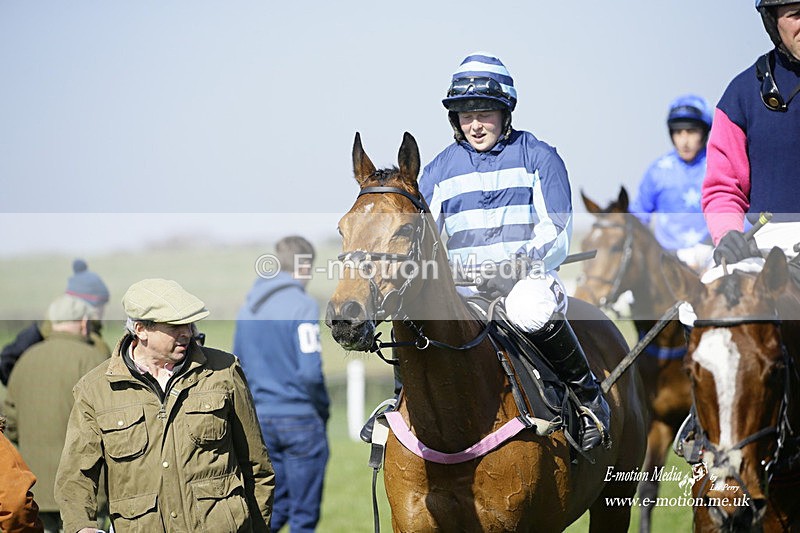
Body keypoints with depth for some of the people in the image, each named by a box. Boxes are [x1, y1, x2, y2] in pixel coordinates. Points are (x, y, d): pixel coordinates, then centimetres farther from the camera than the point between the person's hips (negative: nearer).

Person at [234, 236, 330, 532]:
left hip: (261, 421, 6)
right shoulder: (301, 305, -12)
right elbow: (310, 371, -18)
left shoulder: (249, 306, 10)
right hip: (300, 419, -6)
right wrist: (323, 408, -3)